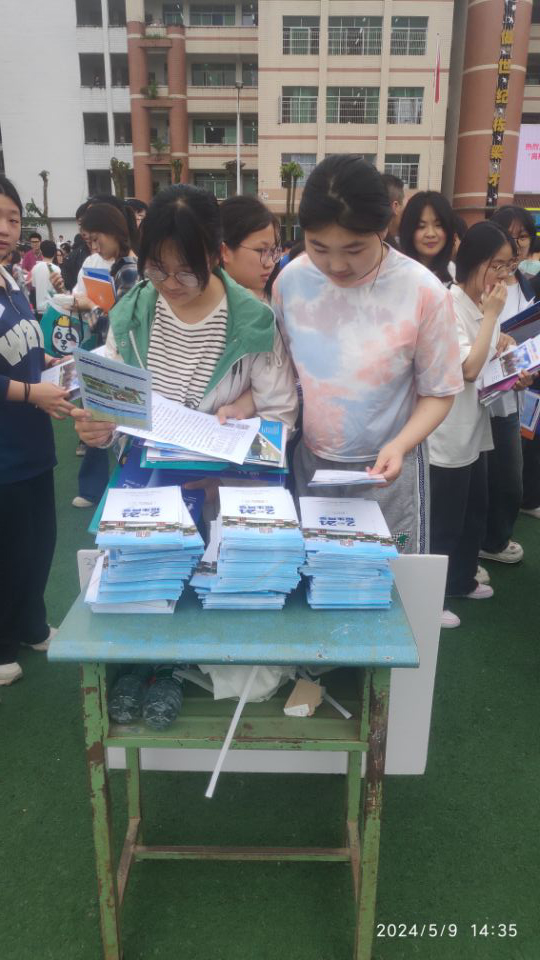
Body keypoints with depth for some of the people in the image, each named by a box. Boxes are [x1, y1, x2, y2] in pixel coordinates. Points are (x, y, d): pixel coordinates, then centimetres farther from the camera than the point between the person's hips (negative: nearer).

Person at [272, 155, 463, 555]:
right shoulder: (291, 281, -6)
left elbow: (438, 393, -7)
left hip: (387, 468, -2)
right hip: (308, 462, 3)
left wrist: (400, 445, -22)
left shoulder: (424, 293, -15)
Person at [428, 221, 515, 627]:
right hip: (449, 431, -9)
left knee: (476, 511, 21)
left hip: (476, 426, 9)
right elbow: (469, 368, -27)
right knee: (444, 522, 2)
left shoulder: (486, 304, 8)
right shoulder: (448, 306, -19)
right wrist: (492, 315, -21)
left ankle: (462, 580, 40)